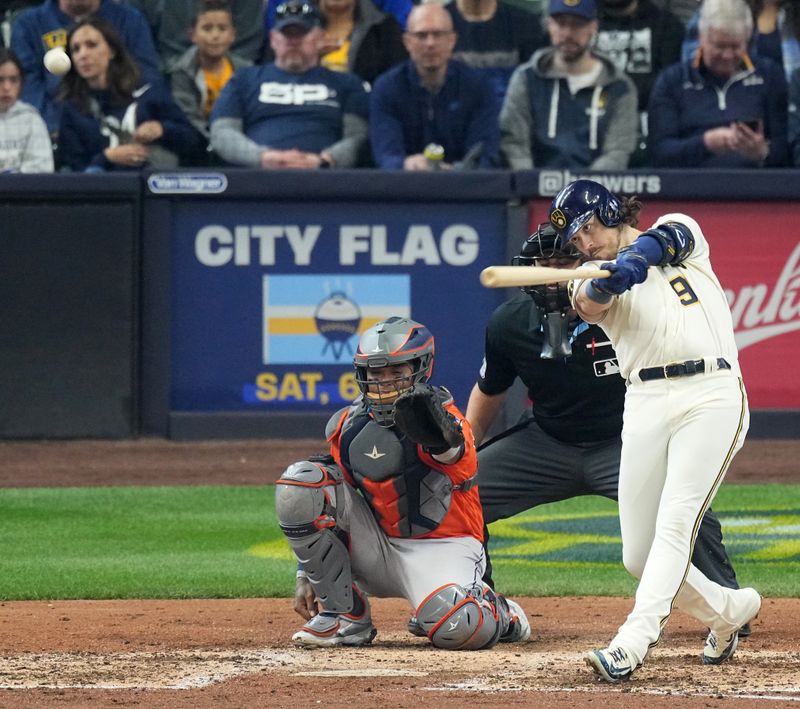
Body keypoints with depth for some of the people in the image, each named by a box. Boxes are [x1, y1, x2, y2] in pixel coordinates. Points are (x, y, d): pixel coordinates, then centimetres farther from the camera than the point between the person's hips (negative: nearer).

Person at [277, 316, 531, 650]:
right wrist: (306, 576, 6)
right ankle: (345, 616, -6)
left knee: (456, 628, -36)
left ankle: (501, 614, 7)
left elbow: (454, 452, -43)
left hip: (440, 547, -5)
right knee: (297, 484, -15)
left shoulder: (441, 415, -16)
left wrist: (441, 439, -68)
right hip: (375, 547, 5)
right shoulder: (347, 426, 2)